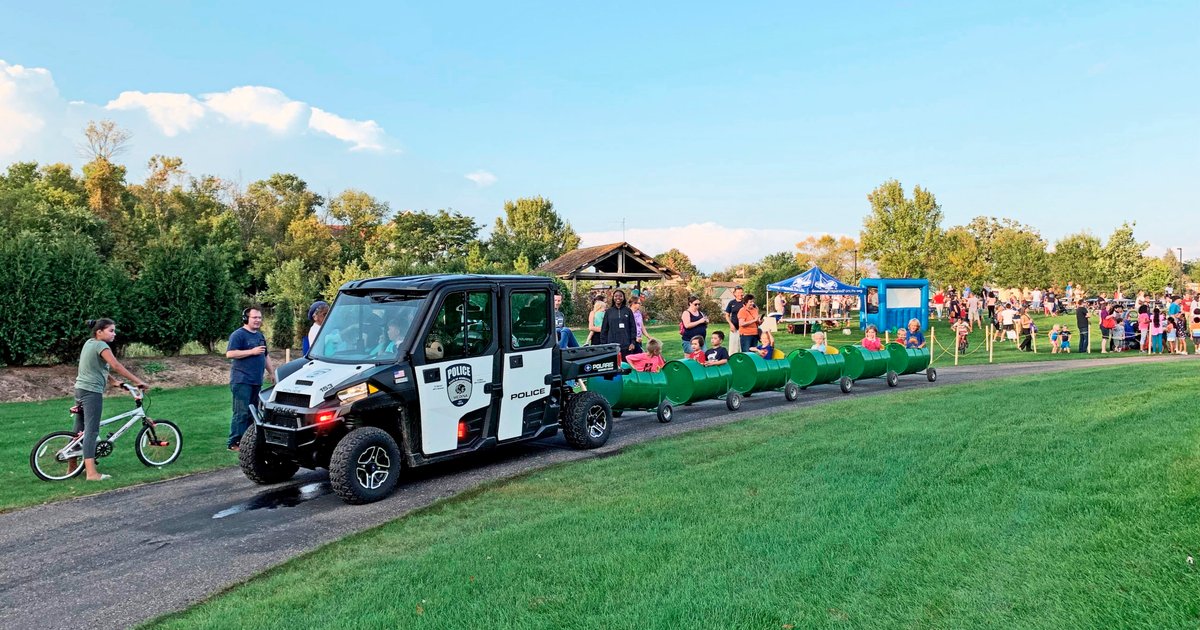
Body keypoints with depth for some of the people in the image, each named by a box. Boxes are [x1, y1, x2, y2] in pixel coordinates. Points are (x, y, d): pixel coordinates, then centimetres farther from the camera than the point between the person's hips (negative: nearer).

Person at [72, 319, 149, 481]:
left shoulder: (89, 342, 15)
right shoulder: (101, 345, -14)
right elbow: (116, 366, -23)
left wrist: (114, 381, 11)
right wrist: (138, 381, -23)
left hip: (80, 389, 10)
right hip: (92, 391, -10)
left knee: (79, 430, 17)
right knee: (91, 431, -13)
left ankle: (72, 466, 27)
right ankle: (91, 472, -18)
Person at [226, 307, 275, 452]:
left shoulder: (260, 336, 19)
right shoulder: (238, 335, -7)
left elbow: (266, 356, 27)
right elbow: (229, 353, -17)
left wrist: (273, 373, 22)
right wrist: (252, 351, -19)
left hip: (256, 381, 8)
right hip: (242, 381, -8)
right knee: (241, 412, -10)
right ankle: (234, 443, -6)